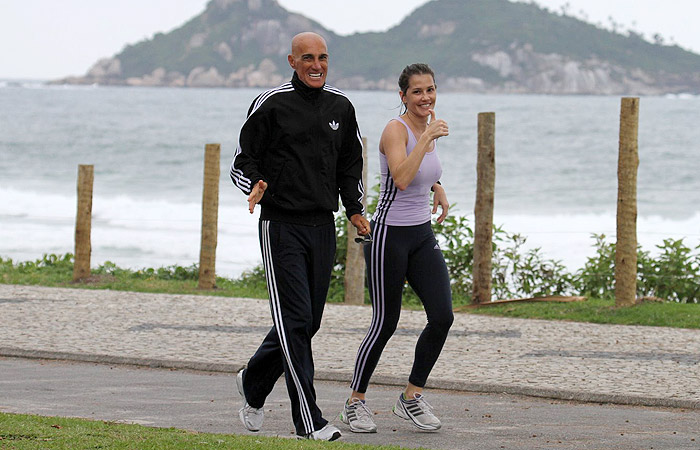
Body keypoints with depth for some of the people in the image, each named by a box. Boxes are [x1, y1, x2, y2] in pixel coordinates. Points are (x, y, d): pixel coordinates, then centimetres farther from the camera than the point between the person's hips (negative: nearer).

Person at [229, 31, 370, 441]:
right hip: (281, 226, -6)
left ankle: (253, 384, 35)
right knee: (295, 320, -11)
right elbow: (244, 160, 0)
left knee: (308, 322, 10)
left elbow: (351, 164, 23)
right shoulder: (271, 105, -4)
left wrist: (355, 209, 9)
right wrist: (255, 185, -21)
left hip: (323, 227, 6)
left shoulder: (340, 107, 12)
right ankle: (310, 422, -12)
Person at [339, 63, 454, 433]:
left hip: (422, 236, 7)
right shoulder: (396, 129, -15)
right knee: (385, 322, -1)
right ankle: (355, 403, 16)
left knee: (442, 316, -4)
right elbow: (402, 179, -32)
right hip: (389, 235, -7)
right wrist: (427, 137, -31)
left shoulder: (430, 125, 8)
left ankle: (411, 398, 10)